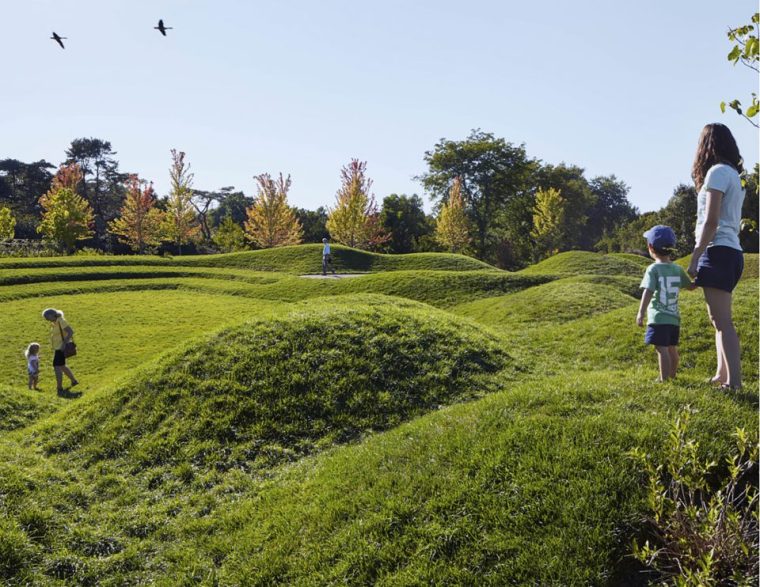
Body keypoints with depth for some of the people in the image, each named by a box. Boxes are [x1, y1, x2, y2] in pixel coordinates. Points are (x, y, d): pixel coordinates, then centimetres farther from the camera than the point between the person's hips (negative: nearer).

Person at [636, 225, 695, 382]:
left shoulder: (653, 269, -10)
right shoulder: (677, 269, 8)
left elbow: (648, 292, -19)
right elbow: (691, 286, 19)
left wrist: (641, 313, -20)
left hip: (658, 318, -7)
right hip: (674, 317, 7)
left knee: (661, 348, -8)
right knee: (672, 348, 17)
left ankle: (664, 379, -10)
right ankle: (672, 376, 30)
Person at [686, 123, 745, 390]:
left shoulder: (717, 171, -8)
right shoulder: (734, 174, 20)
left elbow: (711, 221, -16)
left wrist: (694, 258, -15)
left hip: (718, 251, -10)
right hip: (731, 251, 10)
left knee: (722, 320, -12)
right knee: (719, 319, 14)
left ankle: (734, 383, -14)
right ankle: (722, 376, 18)